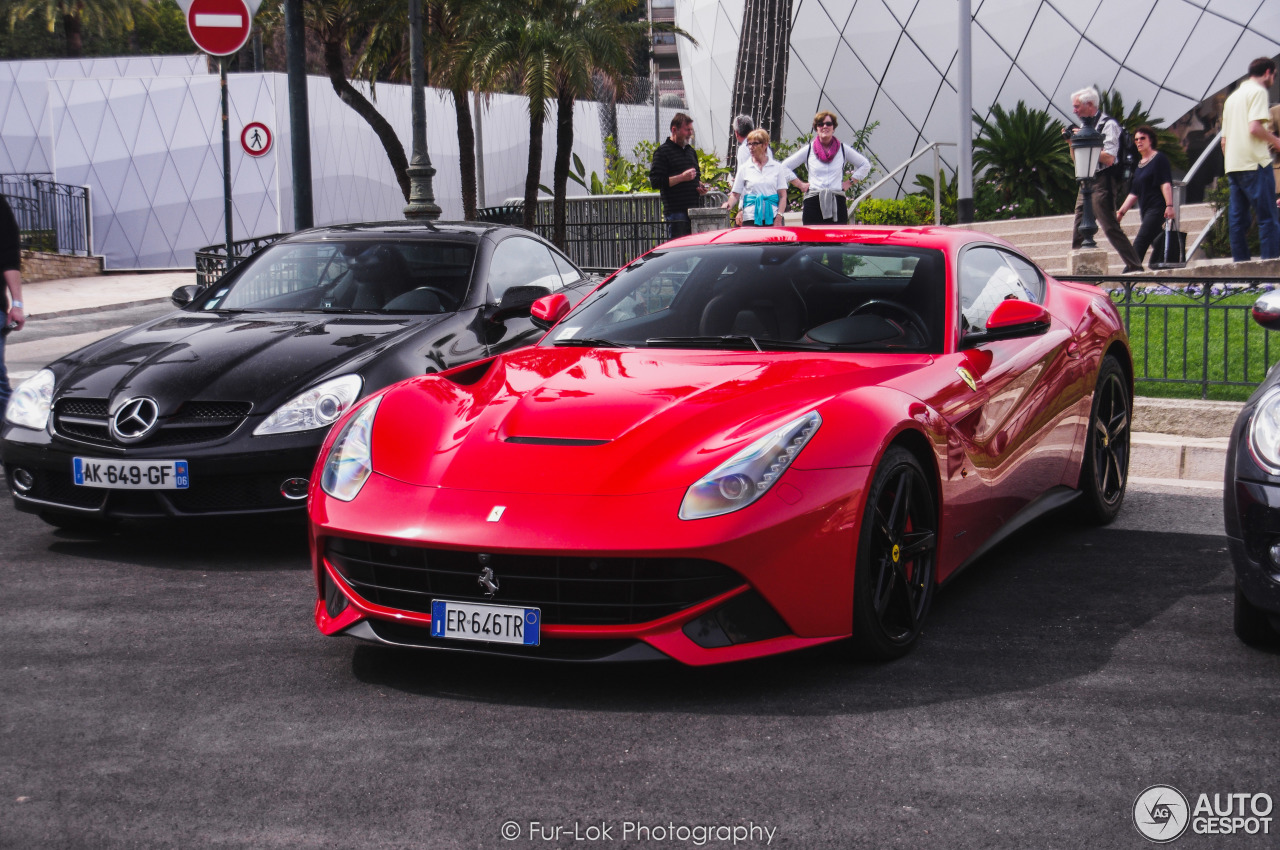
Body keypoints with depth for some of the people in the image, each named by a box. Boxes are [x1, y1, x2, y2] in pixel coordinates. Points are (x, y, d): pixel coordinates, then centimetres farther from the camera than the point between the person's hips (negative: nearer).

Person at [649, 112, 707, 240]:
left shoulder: (691, 151, 21)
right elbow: (655, 182, -12)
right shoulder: (663, 152, -4)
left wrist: (700, 186, 10)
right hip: (676, 212, -7)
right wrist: (682, 177, -15)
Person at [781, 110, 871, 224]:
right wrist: (800, 184, 5)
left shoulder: (842, 149, 9)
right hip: (813, 202, 0)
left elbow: (865, 165, 19)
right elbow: (784, 167, 12)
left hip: (837, 203, 0)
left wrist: (850, 182, 9)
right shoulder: (808, 150, 8)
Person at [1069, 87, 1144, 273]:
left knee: (1111, 228, -12)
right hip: (1086, 184, 9)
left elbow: (1109, 158, -19)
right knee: (1078, 231, 8)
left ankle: (1134, 266, -9)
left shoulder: (1108, 124, -8)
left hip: (1102, 182, -9)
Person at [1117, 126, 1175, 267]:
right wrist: (1121, 211, 13)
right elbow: (1134, 193, 21)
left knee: (1140, 242, -18)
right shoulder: (1139, 164, 21)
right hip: (1145, 210, 8)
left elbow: (1166, 184, -11)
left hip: (1157, 208, -8)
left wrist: (1169, 206, -21)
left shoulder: (1159, 158, -1)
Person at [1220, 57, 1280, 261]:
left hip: (1232, 165, 8)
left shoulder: (1232, 96, 22)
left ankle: (1240, 261, 2)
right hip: (1254, 162, -8)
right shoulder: (1258, 91, -3)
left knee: (1237, 218, 5)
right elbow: (1254, 127, -17)